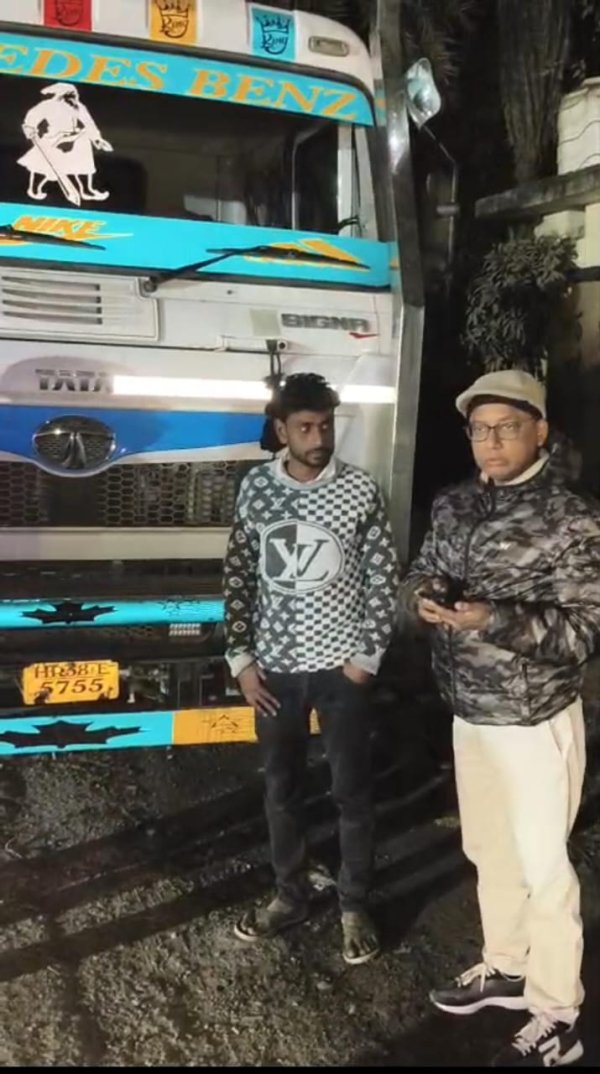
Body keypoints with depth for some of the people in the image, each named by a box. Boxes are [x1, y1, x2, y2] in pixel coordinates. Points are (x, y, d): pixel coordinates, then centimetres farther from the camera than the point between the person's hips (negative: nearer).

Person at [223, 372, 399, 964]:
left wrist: (368, 656, -7)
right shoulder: (256, 487, -1)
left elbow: (382, 578, -3)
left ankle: (355, 906, 27)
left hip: (339, 665, -2)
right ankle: (289, 894, 35)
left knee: (352, 791, 9)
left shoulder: (360, 490, -8)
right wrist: (240, 657, 0)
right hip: (275, 666, 3)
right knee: (280, 789, 15)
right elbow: (238, 575, 3)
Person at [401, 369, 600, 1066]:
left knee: (543, 867, 8)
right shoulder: (454, 506, 2)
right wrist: (424, 596, -13)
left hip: (535, 724, -6)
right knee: (489, 852, 21)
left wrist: (495, 619, -32)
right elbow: (420, 573, 11)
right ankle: (506, 968, 43)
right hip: (469, 716, 6)